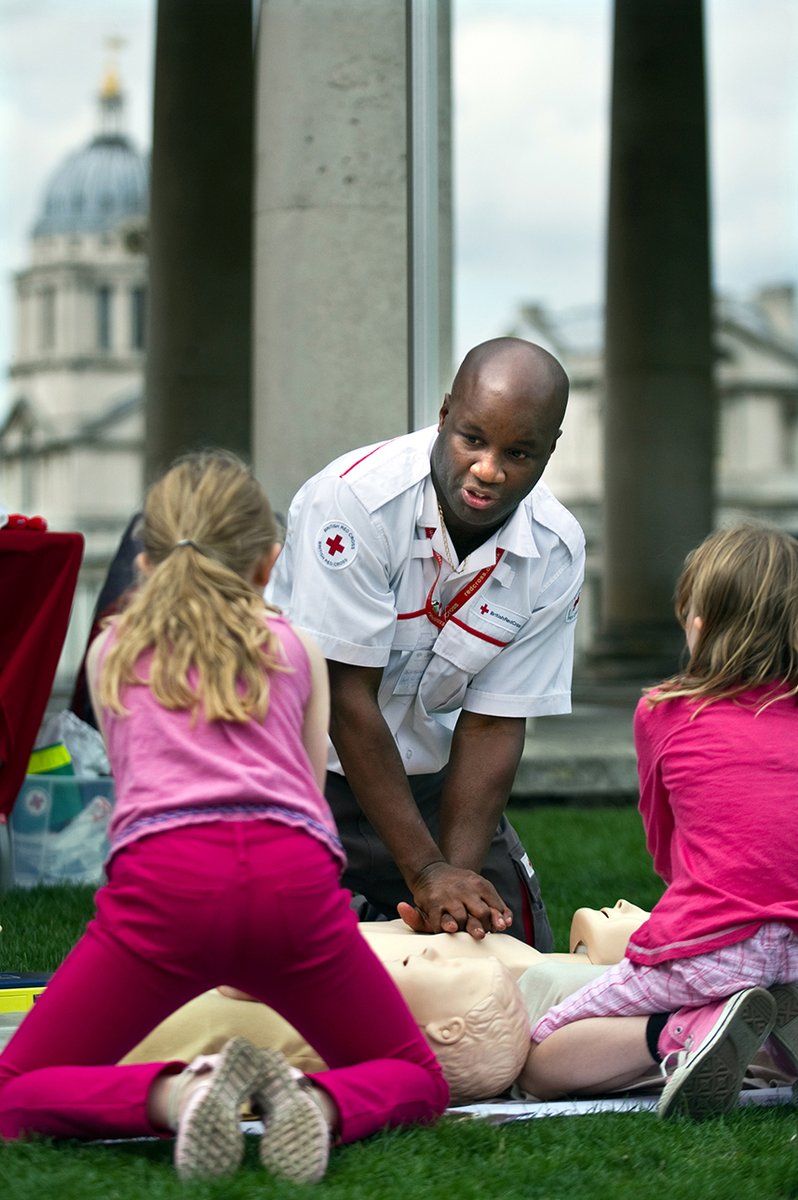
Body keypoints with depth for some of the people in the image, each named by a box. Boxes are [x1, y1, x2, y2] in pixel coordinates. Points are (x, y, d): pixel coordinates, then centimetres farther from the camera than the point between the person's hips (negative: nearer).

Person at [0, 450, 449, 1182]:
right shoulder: (297, 647, 28)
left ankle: (174, 1095, -21)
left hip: (164, 875, -1)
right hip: (296, 874, 1)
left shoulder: (111, 651, 28)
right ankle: (321, 1103, -16)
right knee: (417, 1081, 20)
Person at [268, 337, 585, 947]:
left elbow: (493, 724, -10)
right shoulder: (356, 498, -27)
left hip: (425, 770, 5)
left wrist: (457, 873, -22)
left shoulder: (556, 553, -12)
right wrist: (426, 872, -26)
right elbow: (347, 696, -26)